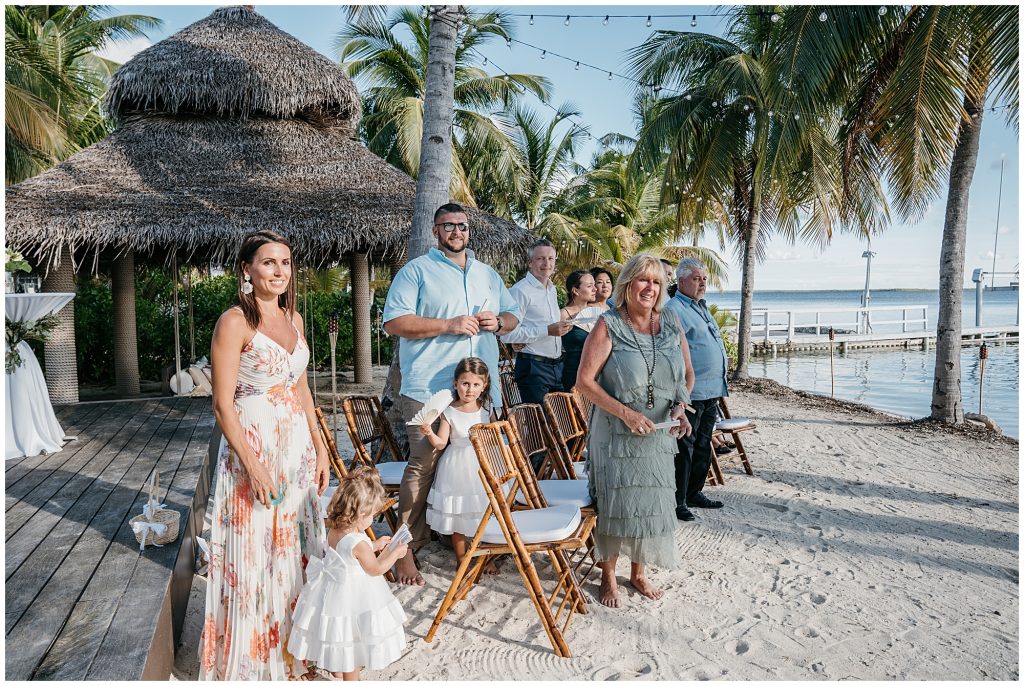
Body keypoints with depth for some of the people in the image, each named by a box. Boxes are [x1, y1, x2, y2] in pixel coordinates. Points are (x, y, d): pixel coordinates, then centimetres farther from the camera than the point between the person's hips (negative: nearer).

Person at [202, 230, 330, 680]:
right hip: (253, 446, -7)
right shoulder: (234, 322, -12)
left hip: (297, 446, 7)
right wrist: (254, 467, -18)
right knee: (255, 551, 5)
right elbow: (223, 404, -15)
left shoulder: (293, 318, 9)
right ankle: (251, 658, 25)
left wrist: (319, 447, 11)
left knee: (295, 545, 16)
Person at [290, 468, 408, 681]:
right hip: (353, 597, -9)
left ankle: (336, 670, 52)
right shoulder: (358, 543, -32)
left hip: (333, 590, 9)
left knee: (338, 636, 30)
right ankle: (350, 679, 29)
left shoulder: (334, 531, -8)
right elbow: (376, 569, -18)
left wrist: (374, 546, 11)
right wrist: (395, 553, -6)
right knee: (352, 644, 12)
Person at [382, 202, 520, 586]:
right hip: (429, 390, -5)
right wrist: (449, 326, -16)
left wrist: (499, 321, 0)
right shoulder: (416, 271, 1)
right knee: (424, 467, -9)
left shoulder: (488, 275, 19)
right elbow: (394, 323, -9)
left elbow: (512, 315, 25)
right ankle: (406, 550, 3)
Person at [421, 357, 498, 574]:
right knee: (457, 514, 7)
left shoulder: (486, 409, 0)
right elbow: (440, 443, -16)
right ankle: (461, 559, 23)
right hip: (457, 468, -2)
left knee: (484, 512, 8)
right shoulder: (450, 412, -10)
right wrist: (430, 433, -31)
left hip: (482, 466, 3)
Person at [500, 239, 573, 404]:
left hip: (557, 365, 8)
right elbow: (507, 334, -21)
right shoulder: (520, 290, -13)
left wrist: (561, 327, 12)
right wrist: (547, 330, -21)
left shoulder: (552, 289, 16)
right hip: (533, 367, -8)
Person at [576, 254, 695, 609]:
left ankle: (638, 573, 33)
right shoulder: (608, 326, -10)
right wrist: (626, 413, -20)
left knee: (653, 502, 12)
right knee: (614, 502, 4)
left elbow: (687, 374, 12)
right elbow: (584, 380, -14)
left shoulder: (671, 324, 4)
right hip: (616, 433, -4)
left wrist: (680, 405, -7)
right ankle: (608, 576, 25)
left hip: (658, 434, 4)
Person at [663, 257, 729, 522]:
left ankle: (694, 493, 29)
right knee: (684, 448, -4)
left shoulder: (701, 307, 19)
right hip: (690, 393, -10)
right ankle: (677, 501, 5)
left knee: (703, 446, 17)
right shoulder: (673, 309, -12)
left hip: (711, 391, 10)